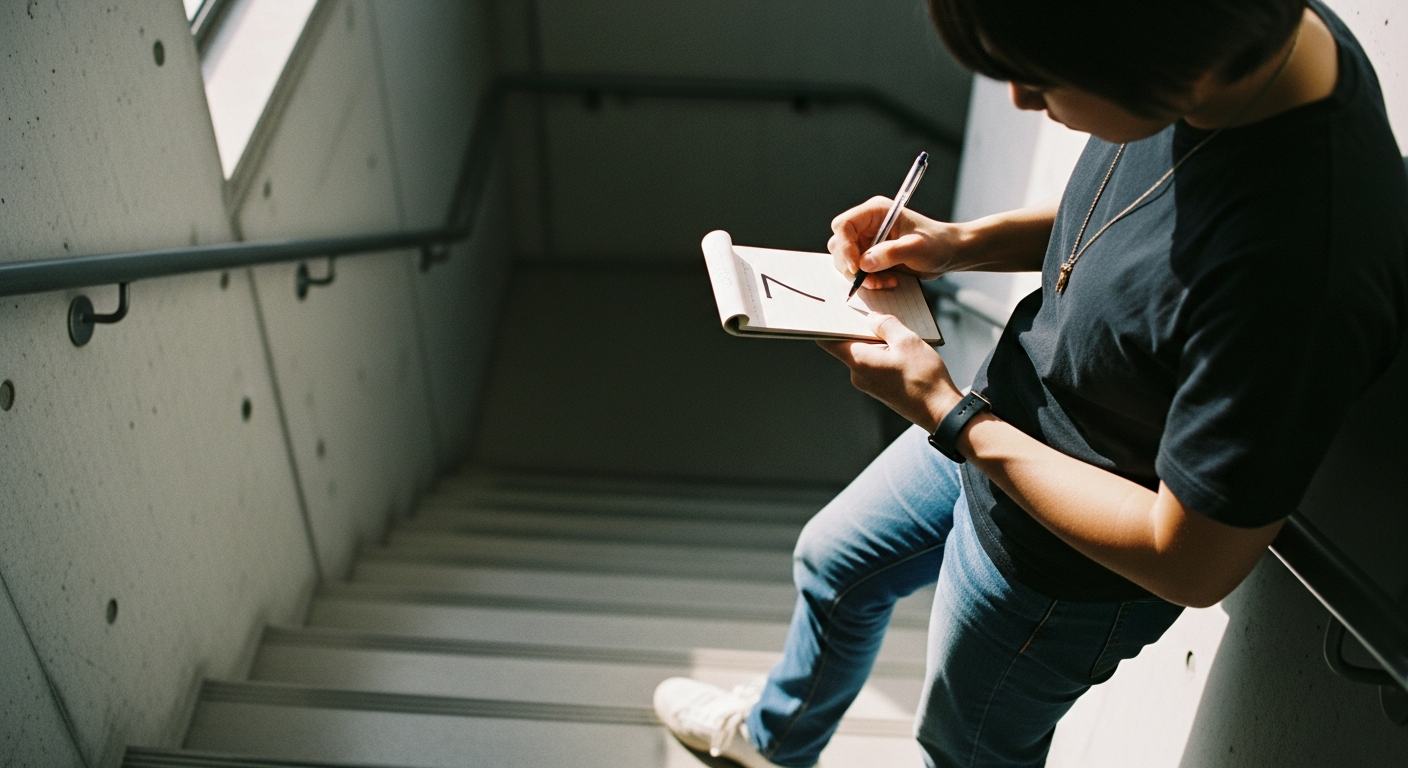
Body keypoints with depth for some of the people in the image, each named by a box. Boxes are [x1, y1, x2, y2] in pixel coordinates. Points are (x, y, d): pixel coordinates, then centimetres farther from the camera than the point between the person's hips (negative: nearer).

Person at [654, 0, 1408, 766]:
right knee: (834, 562, 30)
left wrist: (946, 416, -26)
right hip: (991, 427, 8)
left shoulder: (1296, 262, -42)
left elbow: (1193, 564, -31)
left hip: (1059, 577, -7)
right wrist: (962, 243, -11)